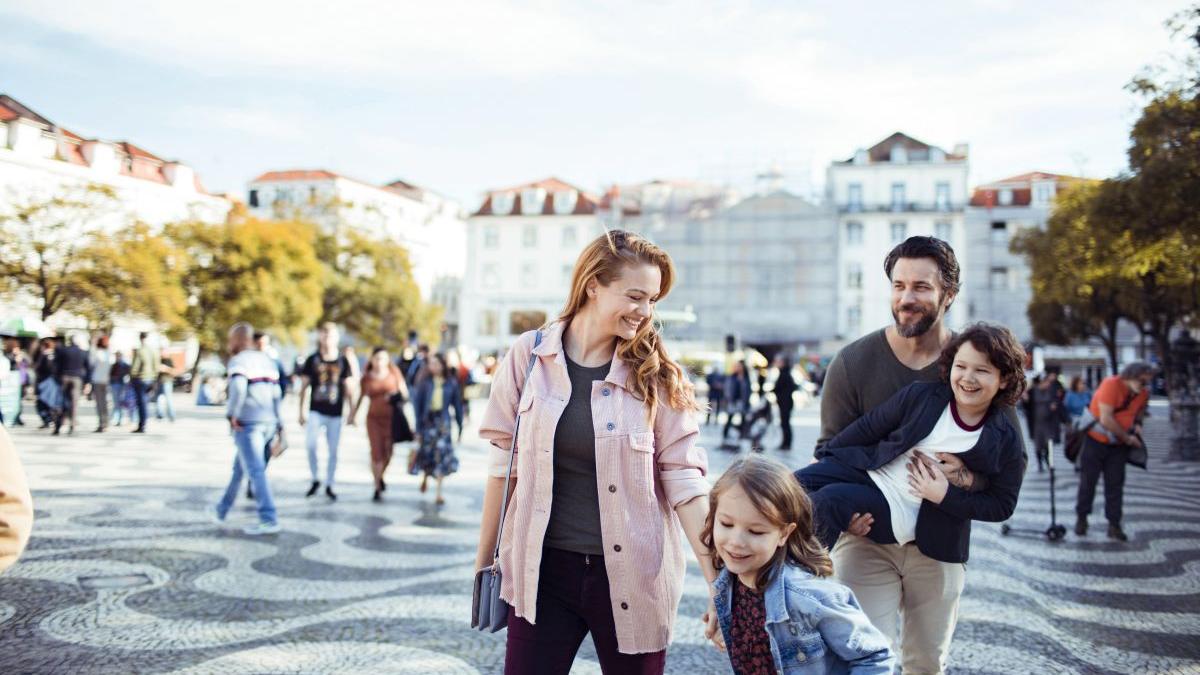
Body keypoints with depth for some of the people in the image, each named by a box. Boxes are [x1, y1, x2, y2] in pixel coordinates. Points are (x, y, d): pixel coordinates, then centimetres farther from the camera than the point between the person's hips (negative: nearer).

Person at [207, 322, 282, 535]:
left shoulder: (239, 361, -6)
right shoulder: (267, 360, 16)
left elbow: (238, 387, -25)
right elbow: (276, 394, 13)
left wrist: (231, 414, -14)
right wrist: (277, 424, 15)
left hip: (247, 422, -8)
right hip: (268, 422, 8)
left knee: (255, 471, -7)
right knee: (240, 466, 20)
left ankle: (269, 520, -11)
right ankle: (222, 510, 32)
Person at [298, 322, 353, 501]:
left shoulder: (342, 361, 4)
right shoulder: (313, 360, 1)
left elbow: (347, 388, 9)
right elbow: (304, 387, 6)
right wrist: (301, 411, 4)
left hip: (335, 413, 1)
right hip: (316, 411, -1)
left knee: (333, 451, 5)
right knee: (310, 444, -19)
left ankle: (329, 485, 20)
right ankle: (315, 480, 1)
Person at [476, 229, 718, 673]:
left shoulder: (656, 375, -4)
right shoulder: (529, 355, -3)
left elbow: (683, 478, -6)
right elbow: (505, 464, 3)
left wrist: (719, 582, -10)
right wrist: (484, 561, 8)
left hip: (631, 575, 0)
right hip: (542, 571, 0)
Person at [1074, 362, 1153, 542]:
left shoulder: (1144, 393, -3)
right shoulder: (1111, 385, -22)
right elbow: (1106, 419, -26)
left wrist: (1138, 423, 1)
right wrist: (1127, 438, -18)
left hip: (1119, 445, 5)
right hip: (1095, 440, -4)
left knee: (1115, 484, 2)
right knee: (1088, 481, 4)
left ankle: (1114, 525, 6)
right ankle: (1081, 518, 19)